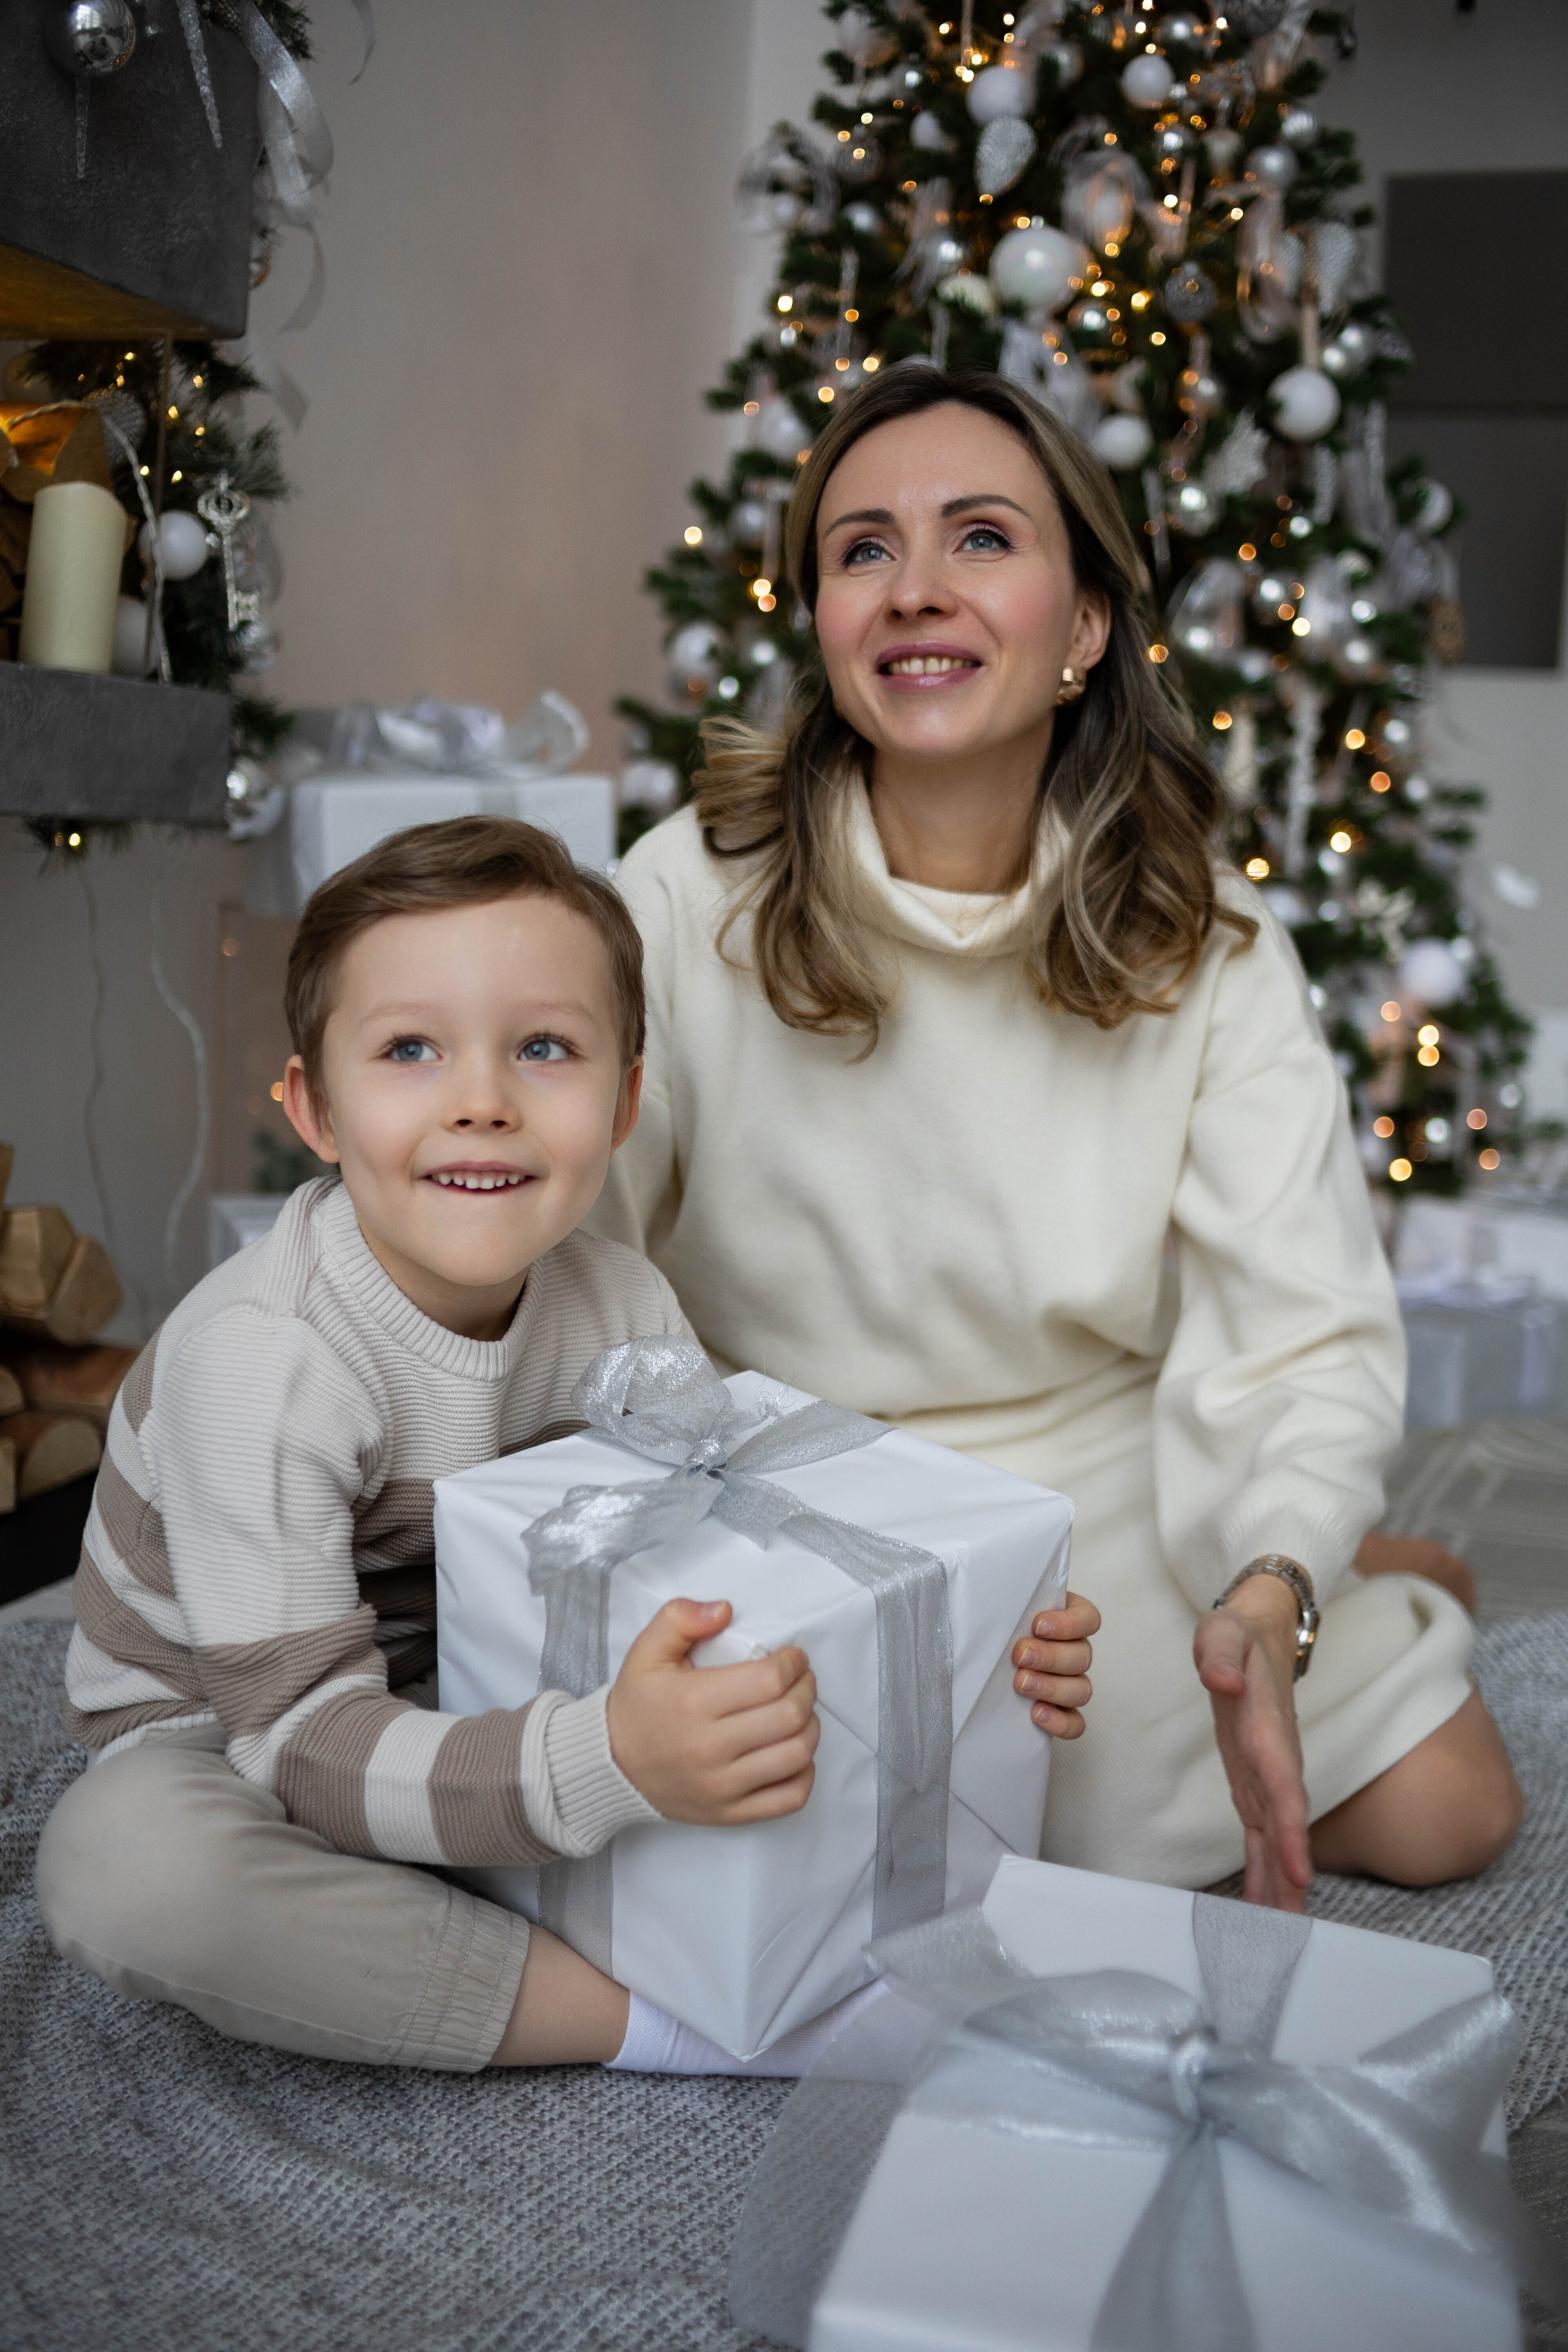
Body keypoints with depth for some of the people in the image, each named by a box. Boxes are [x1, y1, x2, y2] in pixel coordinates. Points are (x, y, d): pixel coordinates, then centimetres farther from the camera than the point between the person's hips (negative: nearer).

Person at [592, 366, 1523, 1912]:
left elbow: (1301, 1331, -15)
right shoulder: (691, 900, -16)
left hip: (1109, 1481, 1)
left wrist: (1268, 1595, -34)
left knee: (1443, 1813, -7)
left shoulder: (1206, 944, -9)